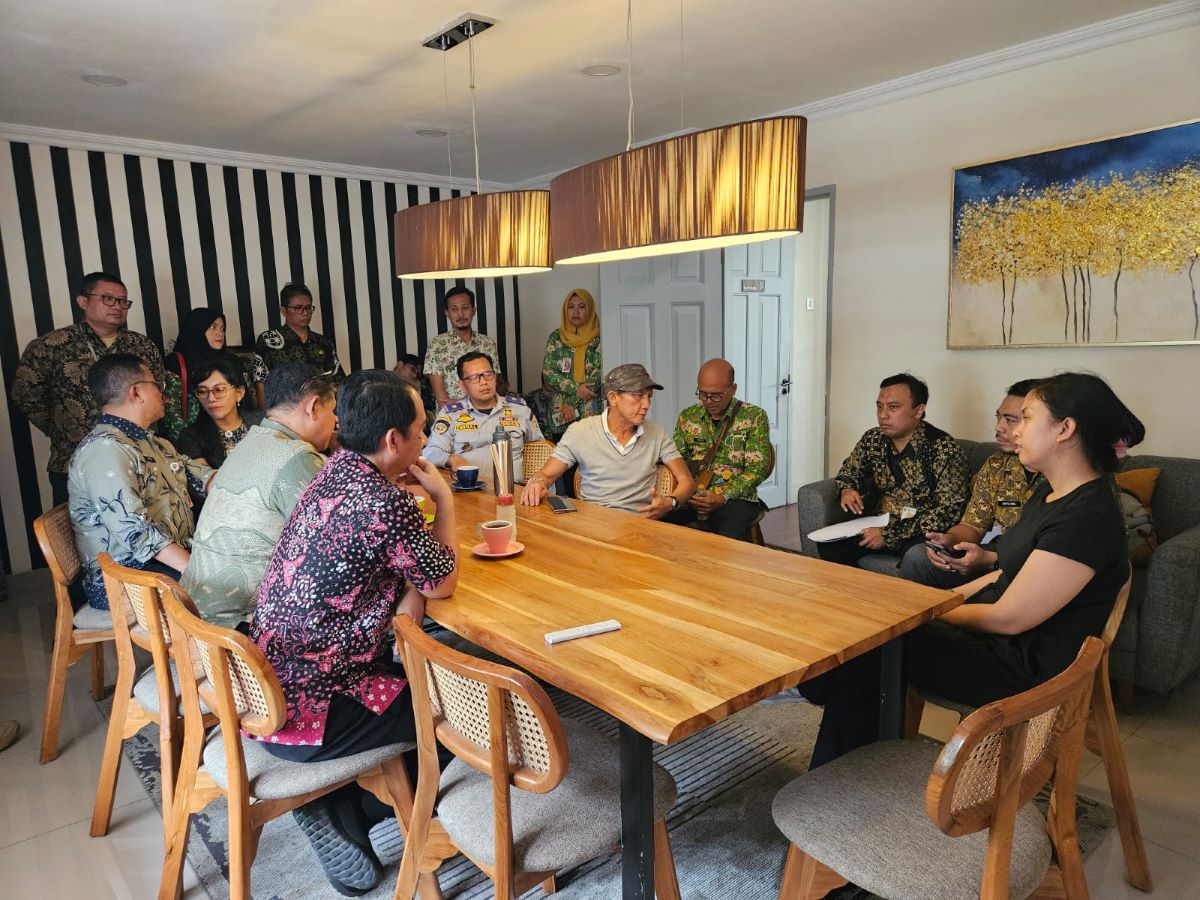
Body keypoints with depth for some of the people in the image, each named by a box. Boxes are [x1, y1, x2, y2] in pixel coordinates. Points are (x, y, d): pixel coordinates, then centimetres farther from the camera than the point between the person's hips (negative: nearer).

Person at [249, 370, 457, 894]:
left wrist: (410, 592, -3)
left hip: (267, 686, 8)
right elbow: (444, 582, -9)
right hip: (301, 714, -8)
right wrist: (445, 498, 0)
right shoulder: (383, 502, -26)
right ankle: (343, 812, 17)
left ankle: (340, 804, 19)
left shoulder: (336, 472, 2)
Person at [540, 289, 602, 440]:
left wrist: (572, 403, -10)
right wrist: (575, 389, -13)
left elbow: (599, 374, -7)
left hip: (592, 414, -2)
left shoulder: (599, 337, 0)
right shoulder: (556, 337, 9)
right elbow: (547, 372, 1)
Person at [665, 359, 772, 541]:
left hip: (734, 497, -3)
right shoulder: (688, 416, 13)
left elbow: (757, 468, -4)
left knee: (729, 538, -37)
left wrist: (723, 497, -17)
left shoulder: (754, 417, 2)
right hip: (690, 497, 3)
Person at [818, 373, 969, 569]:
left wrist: (890, 534, -23)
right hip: (880, 526, 5)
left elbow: (949, 510, -20)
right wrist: (847, 489, -4)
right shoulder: (872, 440, 2)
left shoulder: (945, 450, -16)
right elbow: (850, 469, 21)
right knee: (829, 542, -17)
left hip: (923, 533, -5)